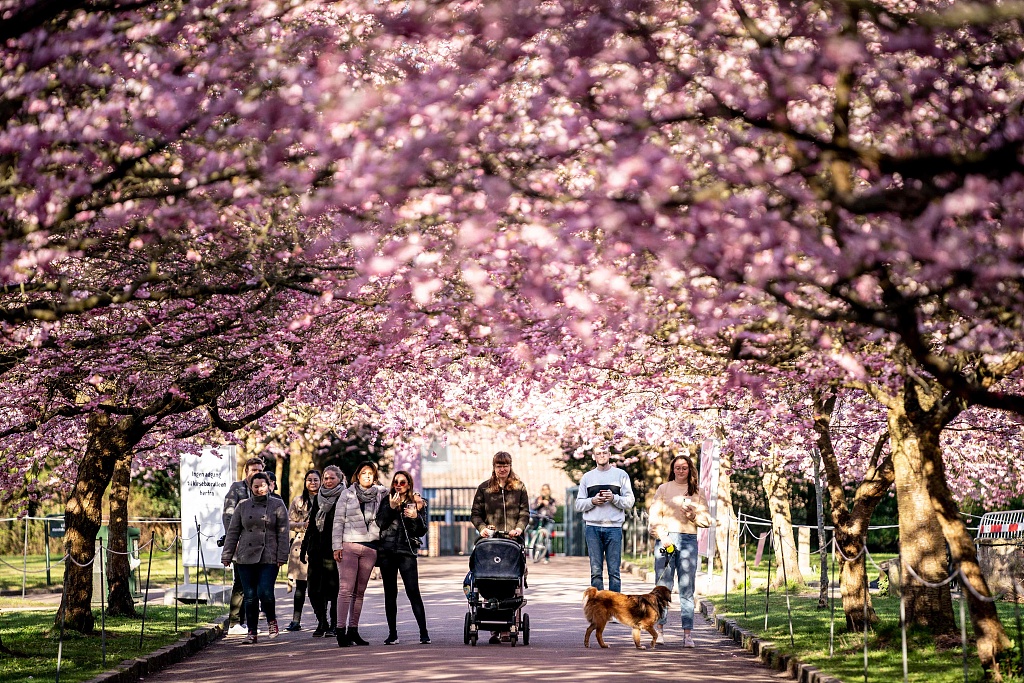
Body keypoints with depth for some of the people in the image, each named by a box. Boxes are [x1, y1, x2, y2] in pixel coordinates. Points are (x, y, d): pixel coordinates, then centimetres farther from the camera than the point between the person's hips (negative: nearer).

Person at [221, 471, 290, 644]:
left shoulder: (277, 505, 4)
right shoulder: (243, 506, 10)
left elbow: (283, 533, 1)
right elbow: (233, 532, 10)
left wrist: (282, 557, -6)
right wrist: (227, 556, 5)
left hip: (269, 558, -3)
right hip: (245, 558, 3)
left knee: (265, 592, -14)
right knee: (250, 596, 3)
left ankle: (271, 619, 15)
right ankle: (251, 632, 13)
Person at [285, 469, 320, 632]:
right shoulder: (298, 501, 12)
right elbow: (289, 523, 10)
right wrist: (304, 524, -6)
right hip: (302, 544, 2)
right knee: (300, 586, 3)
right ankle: (296, 620, 5)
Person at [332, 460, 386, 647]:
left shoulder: (380, 494, 11)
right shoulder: (347, 494, 4)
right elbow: (338, 521, 2)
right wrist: (337, 546, -5)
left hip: (370, 547, 3)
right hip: (349, 546, -3)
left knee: (360, 591, 5)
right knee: (346, 589, -9)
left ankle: (353, 630, 9)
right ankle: (341, 630, -11)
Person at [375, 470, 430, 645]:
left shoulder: (417, 503, 8)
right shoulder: (386, 501, 11)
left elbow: (422, 531, 5)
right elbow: (379, 524, -3)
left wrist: (416, 517, -12)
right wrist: (391, 508, -12)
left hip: (407, 552, -2)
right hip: (387, 551, 2)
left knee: (413, 592, -9)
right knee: (390, 593, 4)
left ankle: (424, 633, -8)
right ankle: (392, 634, 9)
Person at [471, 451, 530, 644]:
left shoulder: (519, 487, 14)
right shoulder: (484, 488, 14)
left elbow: (525, 512, 9)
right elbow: (476, 514, 13)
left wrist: (519, 528, -9)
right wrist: (482, 528, -6)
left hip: (514, 541, 0)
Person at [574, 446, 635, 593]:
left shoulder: (621, 475, 9)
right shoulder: (587, 477, 14)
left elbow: (629, 501, 4)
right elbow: (579, 505, 11)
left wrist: (614, 498, -13)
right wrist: (592, 501, -7)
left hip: (614, 527, -2)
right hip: (593, 527, 2)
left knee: (614, 570, -2)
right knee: (596, 570, 0)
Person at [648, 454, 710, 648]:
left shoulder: (697, 493, 14)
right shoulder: (663, 489, 9)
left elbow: (707, 520, 13)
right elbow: (654, 517, 2)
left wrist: (694, 515, -6)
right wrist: (663, 537, -10)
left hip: (688, 540, 1)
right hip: (665, 539, -1)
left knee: (687, 588, -2)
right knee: (663, 587, -3)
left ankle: (687, 633, -4)